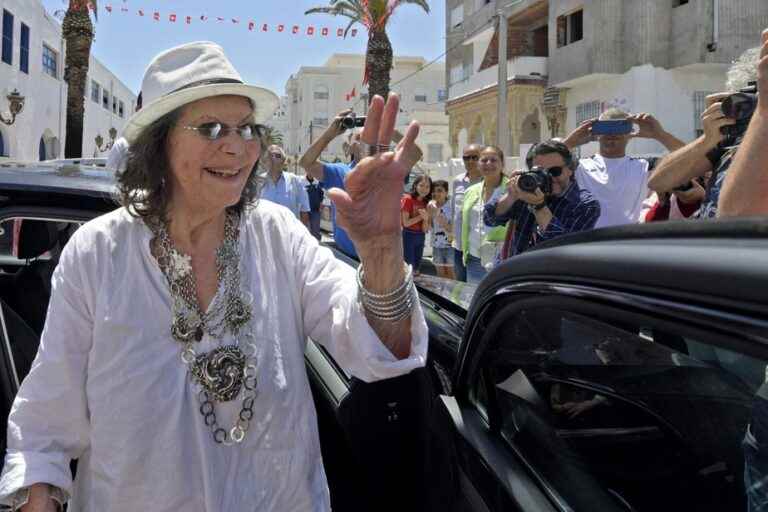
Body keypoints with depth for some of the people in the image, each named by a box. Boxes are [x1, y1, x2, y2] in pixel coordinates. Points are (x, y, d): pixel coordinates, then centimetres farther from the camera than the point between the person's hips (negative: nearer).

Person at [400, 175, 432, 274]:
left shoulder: (426, 203, 7)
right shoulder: (408, 199, -9)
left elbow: (424, 229, 3)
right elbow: (406, 223, -14)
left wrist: (426, 218, -15)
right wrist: (421, 216, -12)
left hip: (420, 237, 6)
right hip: (408, 236, -6)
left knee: (416, 269, 13)